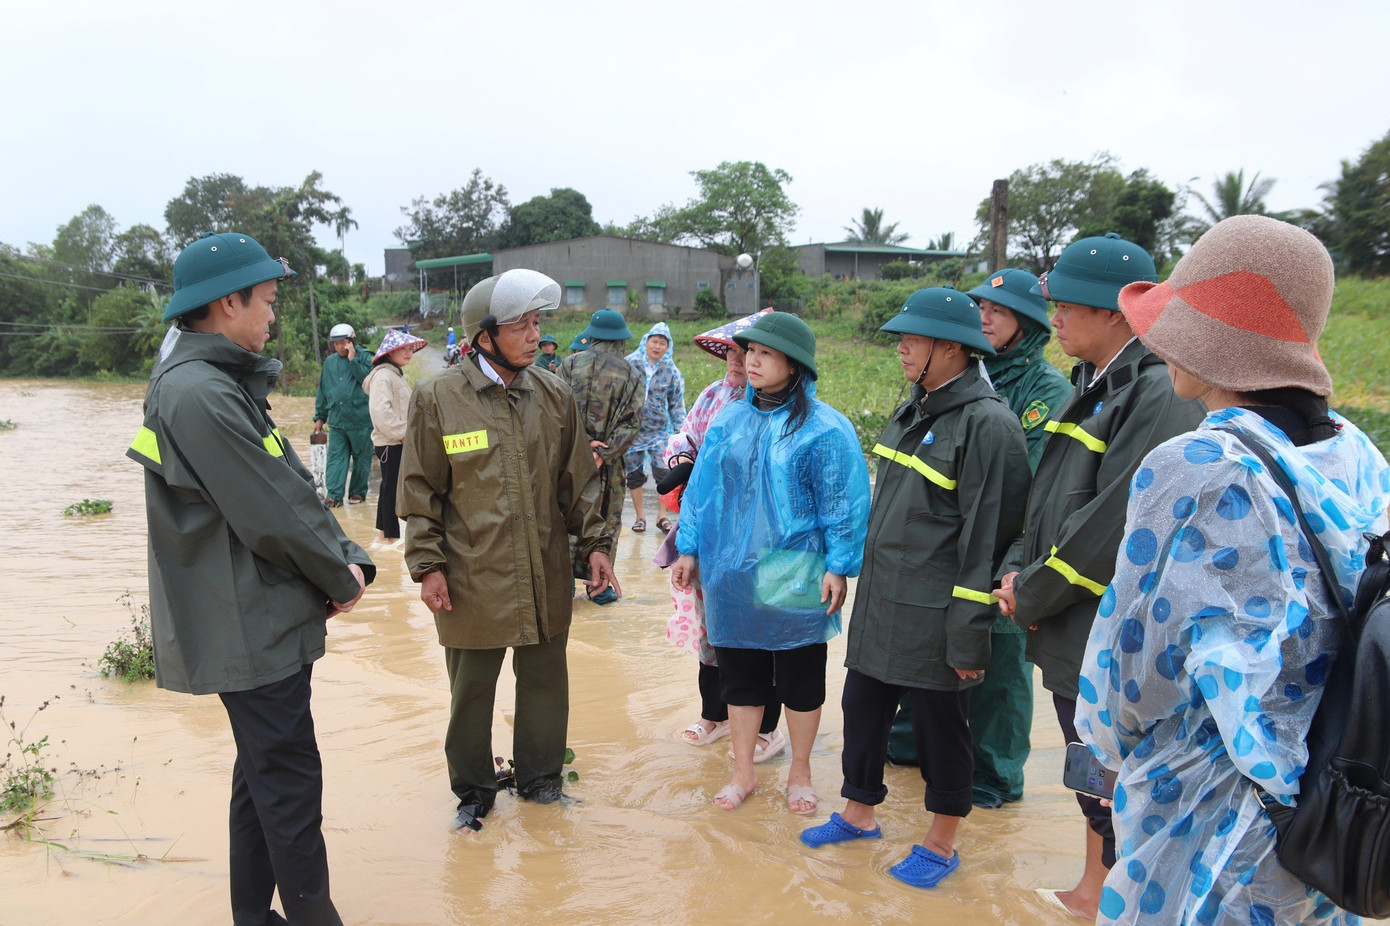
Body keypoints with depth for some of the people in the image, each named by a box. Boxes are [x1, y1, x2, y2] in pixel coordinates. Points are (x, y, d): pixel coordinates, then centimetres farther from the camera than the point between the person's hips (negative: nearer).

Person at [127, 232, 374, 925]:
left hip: (264, 621, 10)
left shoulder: (226, 383, 12)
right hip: (250, 628, -10)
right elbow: (273, 516, -20)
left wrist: (347, 558, -1)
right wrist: (341, 579, -7)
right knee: (290, 786, -1)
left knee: (264, 776, 20)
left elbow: (294, 491, 10)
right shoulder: (201, 395, -21)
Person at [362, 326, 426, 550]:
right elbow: (381, 412, -24)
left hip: (397, 441, 10)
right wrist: (402, 433, -20)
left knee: (389, 487, 15)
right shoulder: (383, 376, -15)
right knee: (392, 487, -4)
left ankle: (382, 534, 25)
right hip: (389, 443, -10)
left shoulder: (396, 374, 18)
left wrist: (405, 433, 14)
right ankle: (392, 537, 3)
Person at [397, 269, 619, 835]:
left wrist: (594, 543, 4)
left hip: (546, 574, 3)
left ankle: (539, 776, 36)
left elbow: (578, 480, 9)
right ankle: (474, 791, 32)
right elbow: (420, 490, -3)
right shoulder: (438, 397, -7)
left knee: (545, 681, 14)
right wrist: (428, 565, -7)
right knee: (471, 689, 11)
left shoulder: (554, 395, 2)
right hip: (471, 577, -3)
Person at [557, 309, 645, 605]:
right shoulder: (631, 375, 0)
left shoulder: (570, 365, -1)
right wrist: (603, 454, -13)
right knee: (606, 522, 10)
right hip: (607, 464, 0)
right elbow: (631, 422, -9)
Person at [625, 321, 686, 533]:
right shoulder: (629, 364, -3)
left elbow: (677, 404, 7)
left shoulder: (672, 371, 1)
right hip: (631, 428, 0)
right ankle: (639, 516, 20)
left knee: (663, 473, -7)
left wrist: (680, 430, 5)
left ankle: (662, 515, 8)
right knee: (634, 474, 7)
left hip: (660, 430, 0)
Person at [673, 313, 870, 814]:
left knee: (800, 677, 10)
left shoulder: (824, 428, -8)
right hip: (731, 573, 4)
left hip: (794, 578, -4)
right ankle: (743, 772, 29)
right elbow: (701, 488, 11)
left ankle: (799, 772, 29)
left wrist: (838, 567, -10)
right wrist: (689, 549, 9)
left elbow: (843, 503, -7)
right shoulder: (730, 420, 6)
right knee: (740, 673, 13)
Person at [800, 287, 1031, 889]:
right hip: (879, 605, 8)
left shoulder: (986, 423, -17)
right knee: (863, 708, 17)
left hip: (935, 616, -8)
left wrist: (969, 635, -18)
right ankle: (859, 813, 37)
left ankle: (941, 844, 28)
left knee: (940, 727, 8)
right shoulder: (913, 411, 10)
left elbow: (986, 539, -19)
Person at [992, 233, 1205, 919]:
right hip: (1070, 633, 9)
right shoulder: (1092, 387, 10)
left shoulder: (1158, 397, -19)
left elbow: (1111, 525, -24)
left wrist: (1031, 596, -13)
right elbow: (1047, 497, 15)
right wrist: (1018, 570, 0)